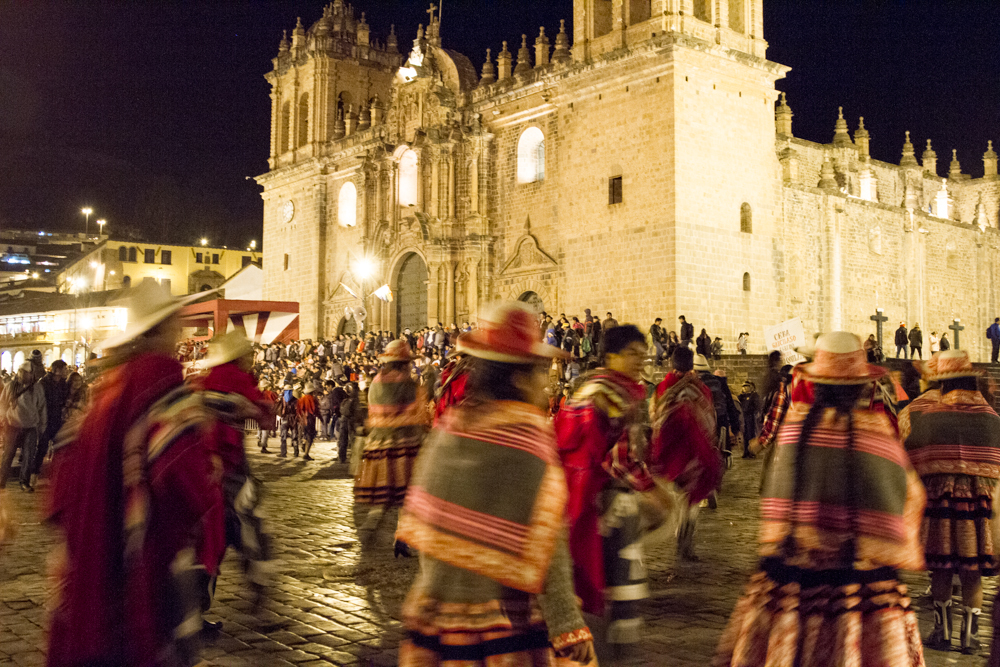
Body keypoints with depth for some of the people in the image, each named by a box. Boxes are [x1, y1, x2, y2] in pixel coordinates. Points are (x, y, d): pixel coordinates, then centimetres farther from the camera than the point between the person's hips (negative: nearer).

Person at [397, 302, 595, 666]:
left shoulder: (448, 426, -1)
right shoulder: (528, 443, -18)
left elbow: (418, 520, 8)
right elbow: (543, 550, -19)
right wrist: (568, 628, -12)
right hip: (502, 619, -5)